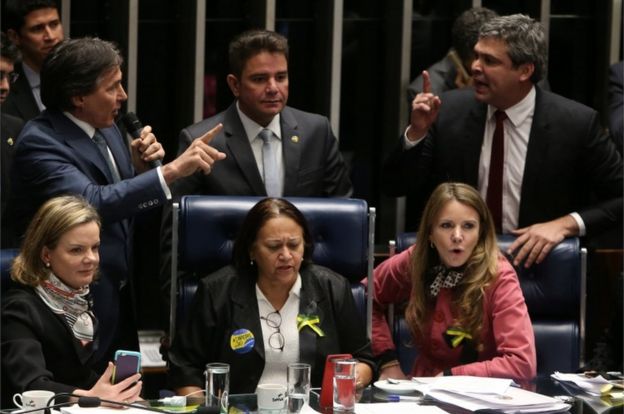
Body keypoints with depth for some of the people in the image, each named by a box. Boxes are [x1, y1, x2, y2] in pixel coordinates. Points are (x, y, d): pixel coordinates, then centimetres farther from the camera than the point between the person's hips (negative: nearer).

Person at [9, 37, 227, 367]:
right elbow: (93, 203, -32)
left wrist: (140, 166, -3)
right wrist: (171, 170, -37)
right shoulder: (39, 143, -18)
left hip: (120, 300, 8)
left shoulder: (107, 131, 8)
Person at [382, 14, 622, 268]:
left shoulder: (575, 123, -8)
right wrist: (417, 131, -11)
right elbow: (395, 187, 6)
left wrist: (566, 224, -13)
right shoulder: (451, 109, 0)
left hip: (534, 261, -2)